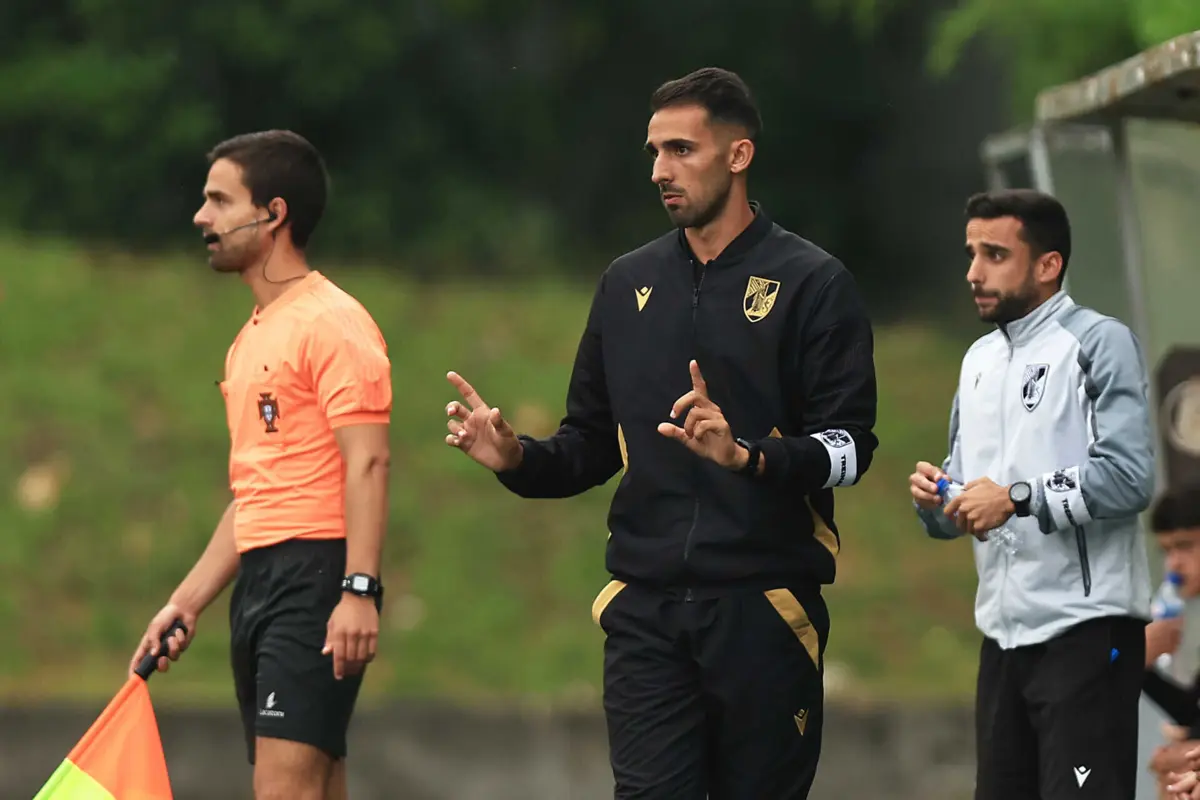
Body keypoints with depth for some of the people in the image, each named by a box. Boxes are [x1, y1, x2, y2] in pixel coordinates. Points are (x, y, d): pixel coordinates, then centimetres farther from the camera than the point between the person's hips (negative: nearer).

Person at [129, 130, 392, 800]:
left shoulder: (333, 323, -8)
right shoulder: (253, 339, 21)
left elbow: (368, 463, -17)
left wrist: (359, 589, -25)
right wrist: (188, 603, 23)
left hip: (317, 578, -10)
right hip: (262, 581, 10)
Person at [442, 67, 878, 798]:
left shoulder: (813, 283, -2)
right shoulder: (629, 284, 13)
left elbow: (849, 446, -9)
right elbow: (591, 444, 17)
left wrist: (747, 456, -25)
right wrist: (517, 457, -3)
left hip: (764, 607, -3)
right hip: (645, 609, 3)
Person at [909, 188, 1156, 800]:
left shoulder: (1100, 343, -6)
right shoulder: (980, 359, 18)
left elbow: (1129, 477, -18)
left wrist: (1016, 499, -20)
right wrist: (936, 502, -2)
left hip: (1084, 627, -8)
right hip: (1004, 630, 8)